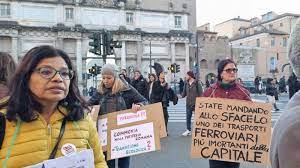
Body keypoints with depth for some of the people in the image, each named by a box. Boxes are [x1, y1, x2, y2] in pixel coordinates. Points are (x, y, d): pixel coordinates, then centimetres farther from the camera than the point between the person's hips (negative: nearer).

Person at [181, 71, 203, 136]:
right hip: (188, 104, 5)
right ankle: (188, 130, 22)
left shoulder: (197, 83, -10)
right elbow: (184, 93, 11)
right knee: (188, 117, 11)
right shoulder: (186, 83, 5)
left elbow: (201, 93, -9)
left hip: (196, 104, -5)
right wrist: (182, 95, -8)